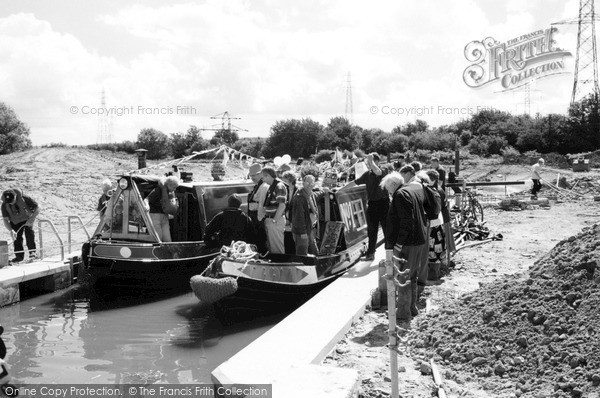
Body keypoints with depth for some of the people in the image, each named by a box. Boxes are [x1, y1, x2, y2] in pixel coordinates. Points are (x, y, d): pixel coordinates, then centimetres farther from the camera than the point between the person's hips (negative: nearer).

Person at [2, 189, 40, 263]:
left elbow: (37, 209, -23)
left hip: (27, 220, -2)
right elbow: (5, 220, -19)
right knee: (17, 238, -1)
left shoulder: (24, 198, -30)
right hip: (15, 222, 3)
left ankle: (32, 252, -19)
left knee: (29, 231, -24)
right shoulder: (4, 205, -23)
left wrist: (31, 219, -35)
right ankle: (19, 256, 12)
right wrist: (11, 230, -35)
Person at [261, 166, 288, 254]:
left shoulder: (279, 186, -15)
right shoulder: (271, 187, 15)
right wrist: (267, 218, 15)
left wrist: (274, 220, -20)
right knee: (271, 246, 15)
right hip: (269, 220, 10)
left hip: (276, 222, -10)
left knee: (277, 247, -3)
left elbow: (282, 206, -22)